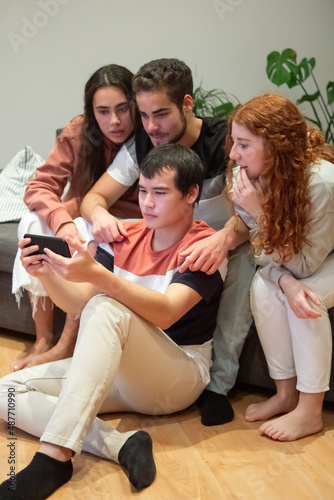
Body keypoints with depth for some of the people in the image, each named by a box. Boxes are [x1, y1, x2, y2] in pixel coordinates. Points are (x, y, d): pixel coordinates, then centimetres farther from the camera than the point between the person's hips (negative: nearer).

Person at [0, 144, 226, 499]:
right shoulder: (125, 236, 6)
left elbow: (165, 313, -26)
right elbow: (78, 303, 0)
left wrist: (97, 275, -38)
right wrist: (47, 274, -21)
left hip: (179, 376, -7)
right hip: (114, 368, 7)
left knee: (106, 309, -34)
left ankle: (53, 457, -39)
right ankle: (120, 445, -28)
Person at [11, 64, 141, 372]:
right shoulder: (78, 133, -13)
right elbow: (39, 186, -16)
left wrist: (84, 206, -24)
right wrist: (62, 221, -37)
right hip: (79, 219, 3)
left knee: (92, 240, -35)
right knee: (34, 222, -26)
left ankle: (65, 346, -25)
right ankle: (43, 339, -23)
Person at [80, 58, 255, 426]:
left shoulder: (224, 140, -21)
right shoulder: (141, 145, -10)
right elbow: (94, 197, -9)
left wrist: (225, 238, -54)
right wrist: (99, 215, -35)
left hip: (222, 243, -3)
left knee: (245, 257, -38)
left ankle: (220, 382, -26)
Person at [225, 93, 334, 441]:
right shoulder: (245, 176, -20)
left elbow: (304, 265, -30)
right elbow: (261, 251, -14)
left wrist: (260, 212, -40)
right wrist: (285, 281, -36)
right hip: (292, 260, 5)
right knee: (263, 288, -22)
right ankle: (286, 392, -5)